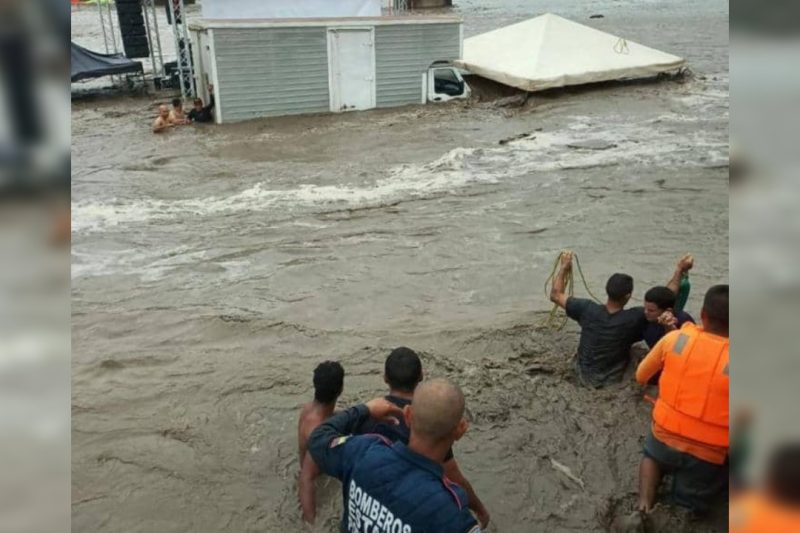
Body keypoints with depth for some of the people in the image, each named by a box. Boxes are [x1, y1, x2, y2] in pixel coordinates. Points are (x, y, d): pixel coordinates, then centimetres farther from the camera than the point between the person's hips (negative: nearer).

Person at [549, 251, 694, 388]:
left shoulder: (588, 309, -22)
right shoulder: (633, 318, -26)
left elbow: (555, 295, -10)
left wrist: (564, 267, -1)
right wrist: (679, 270, -10)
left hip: (584, 376, 3)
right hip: (612, 381, -2)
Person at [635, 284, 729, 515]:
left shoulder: (675, 337, -10)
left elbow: (641, 376, 6)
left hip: (664, 437, 1)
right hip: (707, 455, -1)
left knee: (652, 457, 33)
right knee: (691, 502, 25)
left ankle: (645, 504, 9)